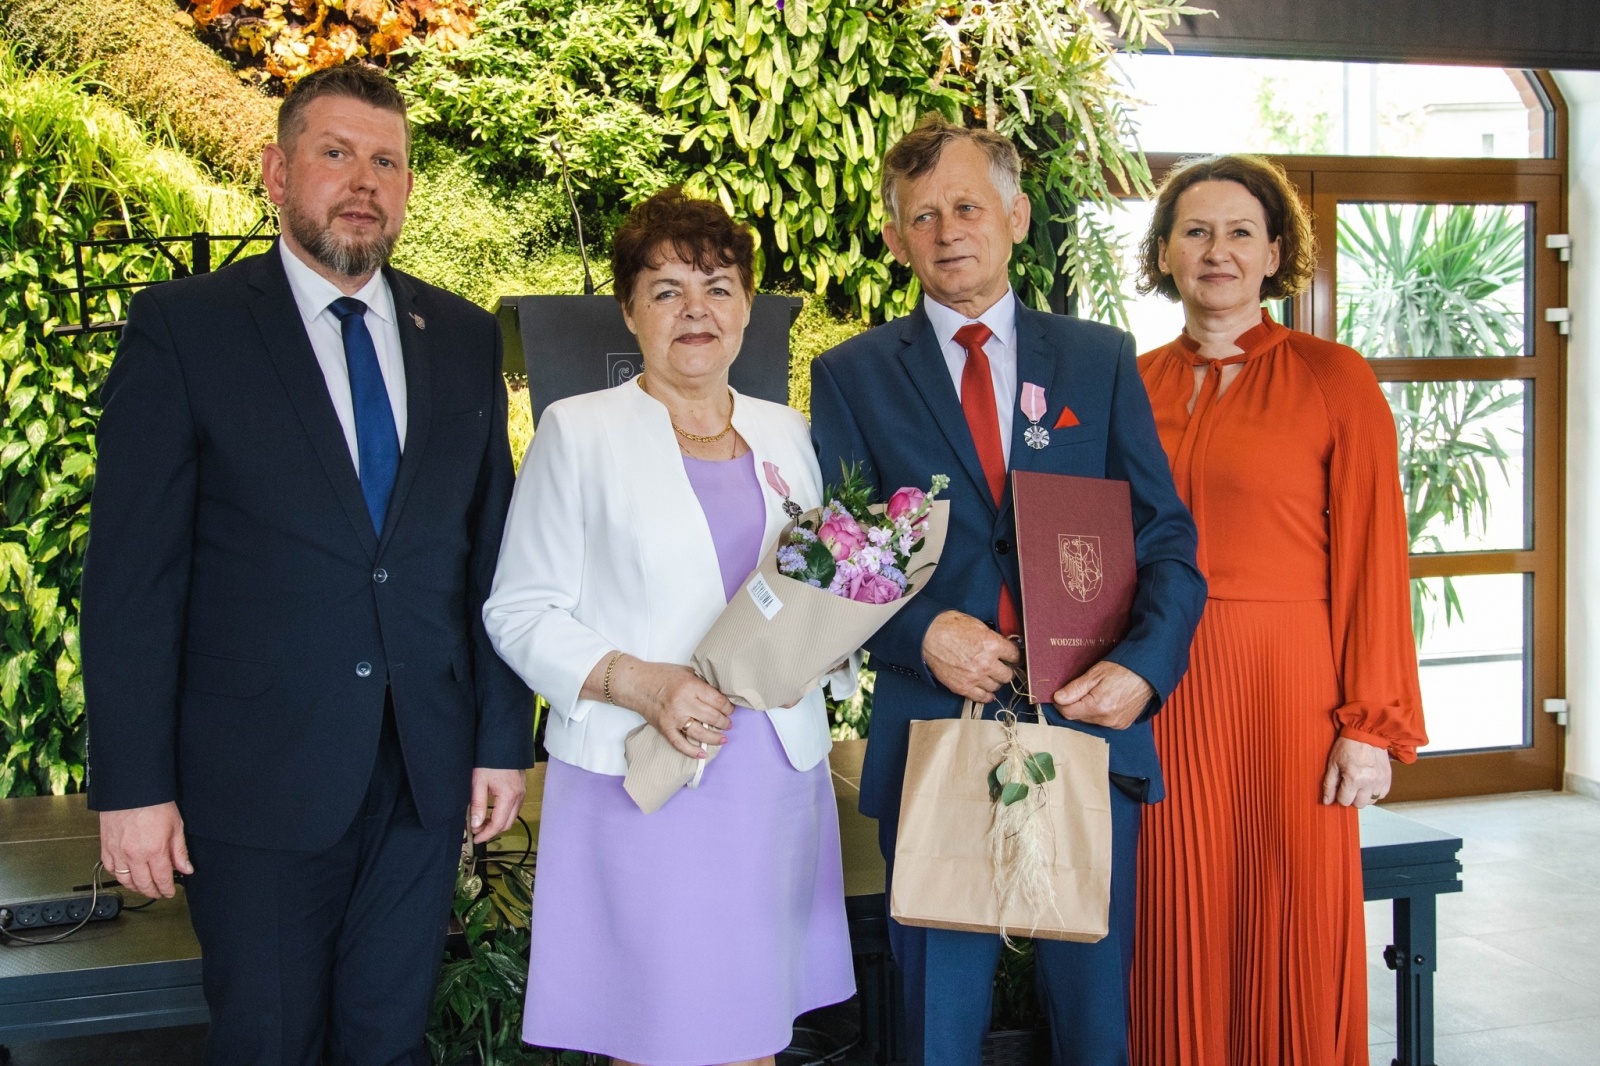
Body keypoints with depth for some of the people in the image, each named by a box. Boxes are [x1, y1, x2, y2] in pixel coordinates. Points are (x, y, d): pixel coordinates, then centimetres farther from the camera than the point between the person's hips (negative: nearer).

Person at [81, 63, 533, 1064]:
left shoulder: (465, 337, 7)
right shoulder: (183, 325, -4)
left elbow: (491, 550, 9)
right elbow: (132, 571, -7)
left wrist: (504, 739, 6)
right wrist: (133, 785, -10)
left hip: (427, 777, 3)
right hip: (260, 781, -3)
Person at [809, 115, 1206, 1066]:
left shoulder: (1101, 358, 9)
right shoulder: (853, 375, 6)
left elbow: (1166, 537, 5)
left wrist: (1145, 665, -12)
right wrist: (921, 633, -16)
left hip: (1091, 722, 1)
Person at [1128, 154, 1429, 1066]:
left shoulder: (1334, 379, -2)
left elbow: (1374, 556, -5)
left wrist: (1374, 724, -9)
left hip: (1287, 685, -3)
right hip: (1160, 696, 3)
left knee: (1292, 942, 6)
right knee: (1181, 943, 11)